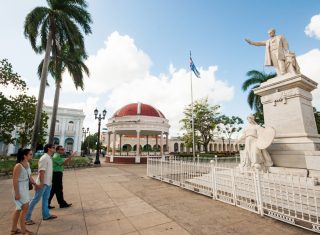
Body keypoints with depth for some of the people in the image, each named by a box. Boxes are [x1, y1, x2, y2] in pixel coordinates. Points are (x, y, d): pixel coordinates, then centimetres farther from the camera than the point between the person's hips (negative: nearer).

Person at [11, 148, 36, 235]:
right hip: (20, 189, -8)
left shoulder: (28, 164, 3)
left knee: (19, 209, 18)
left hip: (25, 189, 8)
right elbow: (15, 180, -20)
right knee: (25, 208, -1)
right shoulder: (18, 166, -22)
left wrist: (35, 184, 16)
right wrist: (16, 193, -20)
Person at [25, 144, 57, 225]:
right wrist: (41, 183, -24)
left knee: (45, 199, 17)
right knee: (35, 199, 1)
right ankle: (27, 218, 15)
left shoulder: (49, 158, 10)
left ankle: (46, 215, 28)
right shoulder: (44, 158, -19)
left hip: (48, 183, 10)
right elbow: (41, 171, -23)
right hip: (43, 183, -10)